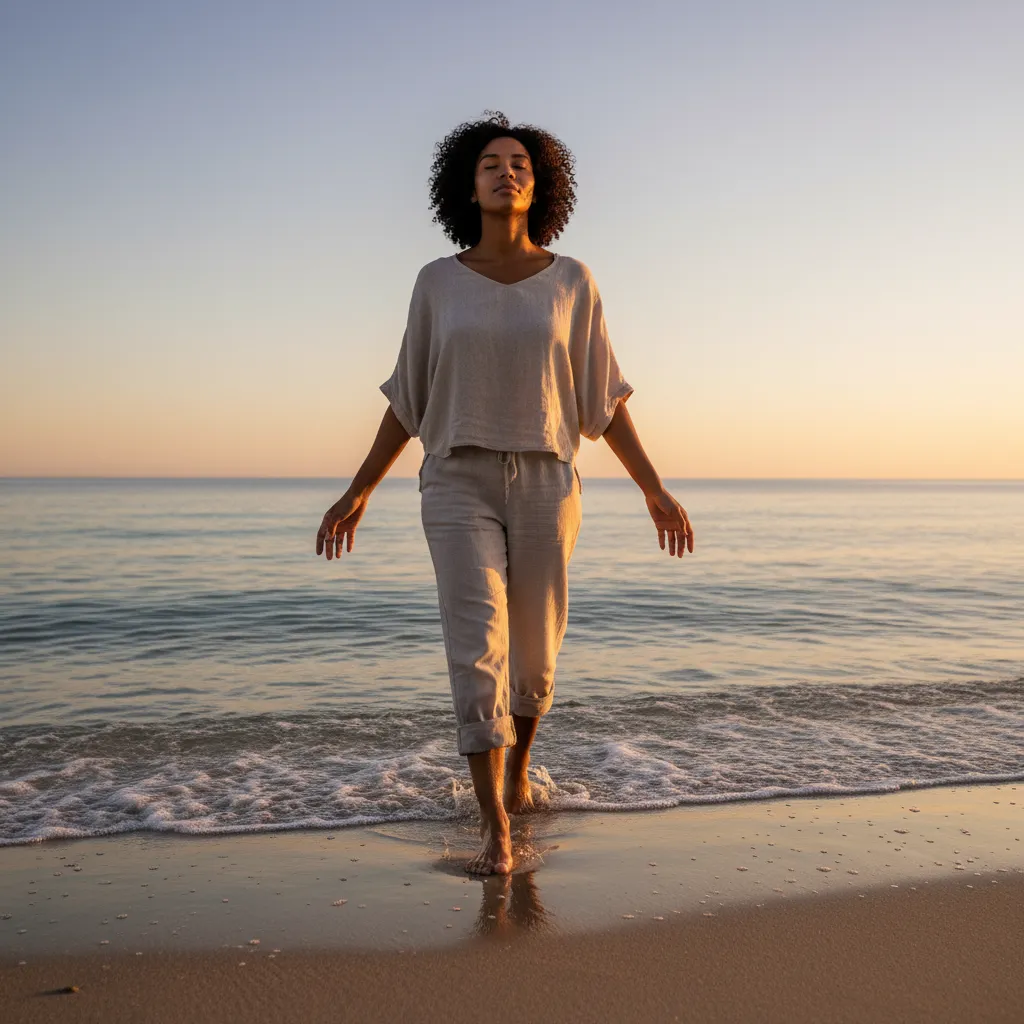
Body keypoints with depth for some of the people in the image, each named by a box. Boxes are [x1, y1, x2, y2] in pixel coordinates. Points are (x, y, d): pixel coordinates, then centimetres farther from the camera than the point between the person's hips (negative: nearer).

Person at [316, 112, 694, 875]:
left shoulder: (572, 282, 3)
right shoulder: (438, 282, 4)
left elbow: (604, 398, 6)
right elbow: (408, 399, 8)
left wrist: (655, 490, 2)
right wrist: (358, 492, 7)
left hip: (544, 485, 1)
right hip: (459, 485, 0)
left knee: (534, 651, 10)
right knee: (476, 646, -14)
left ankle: (519, 760, 40)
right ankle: (495, 828, -7)